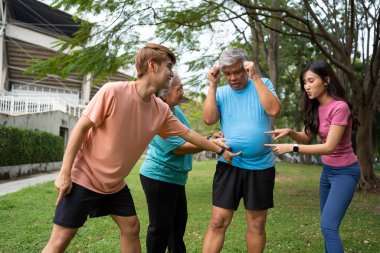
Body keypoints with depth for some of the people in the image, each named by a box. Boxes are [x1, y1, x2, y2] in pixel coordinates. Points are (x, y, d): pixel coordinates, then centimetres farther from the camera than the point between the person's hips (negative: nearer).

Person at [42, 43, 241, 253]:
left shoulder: (161, 111, -4)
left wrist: (220, 150, 16)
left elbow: (188, 134, 9)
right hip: (84, 178, -6)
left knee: (131, 227, 12)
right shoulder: (113, 92, -23)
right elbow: (81, 128, -18)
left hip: (115, 183, 7)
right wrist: (64, 173, -18)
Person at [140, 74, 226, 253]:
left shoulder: (176, 110, 6)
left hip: (176, 178, 10)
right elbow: (178, 148, -24)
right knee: (161, 227, 2)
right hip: (159, 178, -9)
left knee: (179, 222, 20)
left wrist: (209, 139, -3)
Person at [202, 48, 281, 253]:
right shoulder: (221, 92, 4)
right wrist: (212, 84, -10)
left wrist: (255, 77, -17)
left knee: (257, 224, 11)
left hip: (261, 167, 0)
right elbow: (209, 119, -11)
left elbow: (274, 110, -16)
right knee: (218, 222, -2)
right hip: (228, 165, 0)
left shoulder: (263, 84, 2)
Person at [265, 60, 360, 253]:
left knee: (328, 226, -16)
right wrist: (290, 132, -14)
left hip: (345, 172, -9)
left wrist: (292, 148, -29)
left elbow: (329, 147, -28)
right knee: (327, 224, 15)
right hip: (327, 170, 9)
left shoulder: (339, 107, -23)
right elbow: (306, 137, 7)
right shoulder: (315, 107, 3)